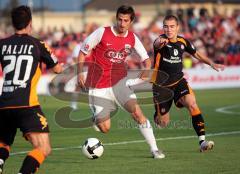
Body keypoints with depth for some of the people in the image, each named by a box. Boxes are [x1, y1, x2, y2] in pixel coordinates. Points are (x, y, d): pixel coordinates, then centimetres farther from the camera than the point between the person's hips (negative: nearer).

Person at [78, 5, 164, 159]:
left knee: (137, 112, -19)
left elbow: (146, 58, 12)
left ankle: (154, 149, -12)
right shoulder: (102, 32, -9)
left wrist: (147, 70, -9)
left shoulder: (132, 38, 1)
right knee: (104, 128, -6)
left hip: (119, 82, 2)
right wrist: (80, 73, -7)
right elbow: (83, 51, 0)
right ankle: (96, 119, 33)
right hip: (99, 86, -2)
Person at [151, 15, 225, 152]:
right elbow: (157, 44, -42)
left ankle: (202, 141, -26)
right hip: (161, 85, -3)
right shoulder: (162, 40, -16)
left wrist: (211, 63, 5)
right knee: (163, 123, 4)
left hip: (178, 82, 3)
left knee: (192, 103, -25)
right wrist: (160, 42, -67)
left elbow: (196, 54, 18)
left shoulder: (183, 42, -1)